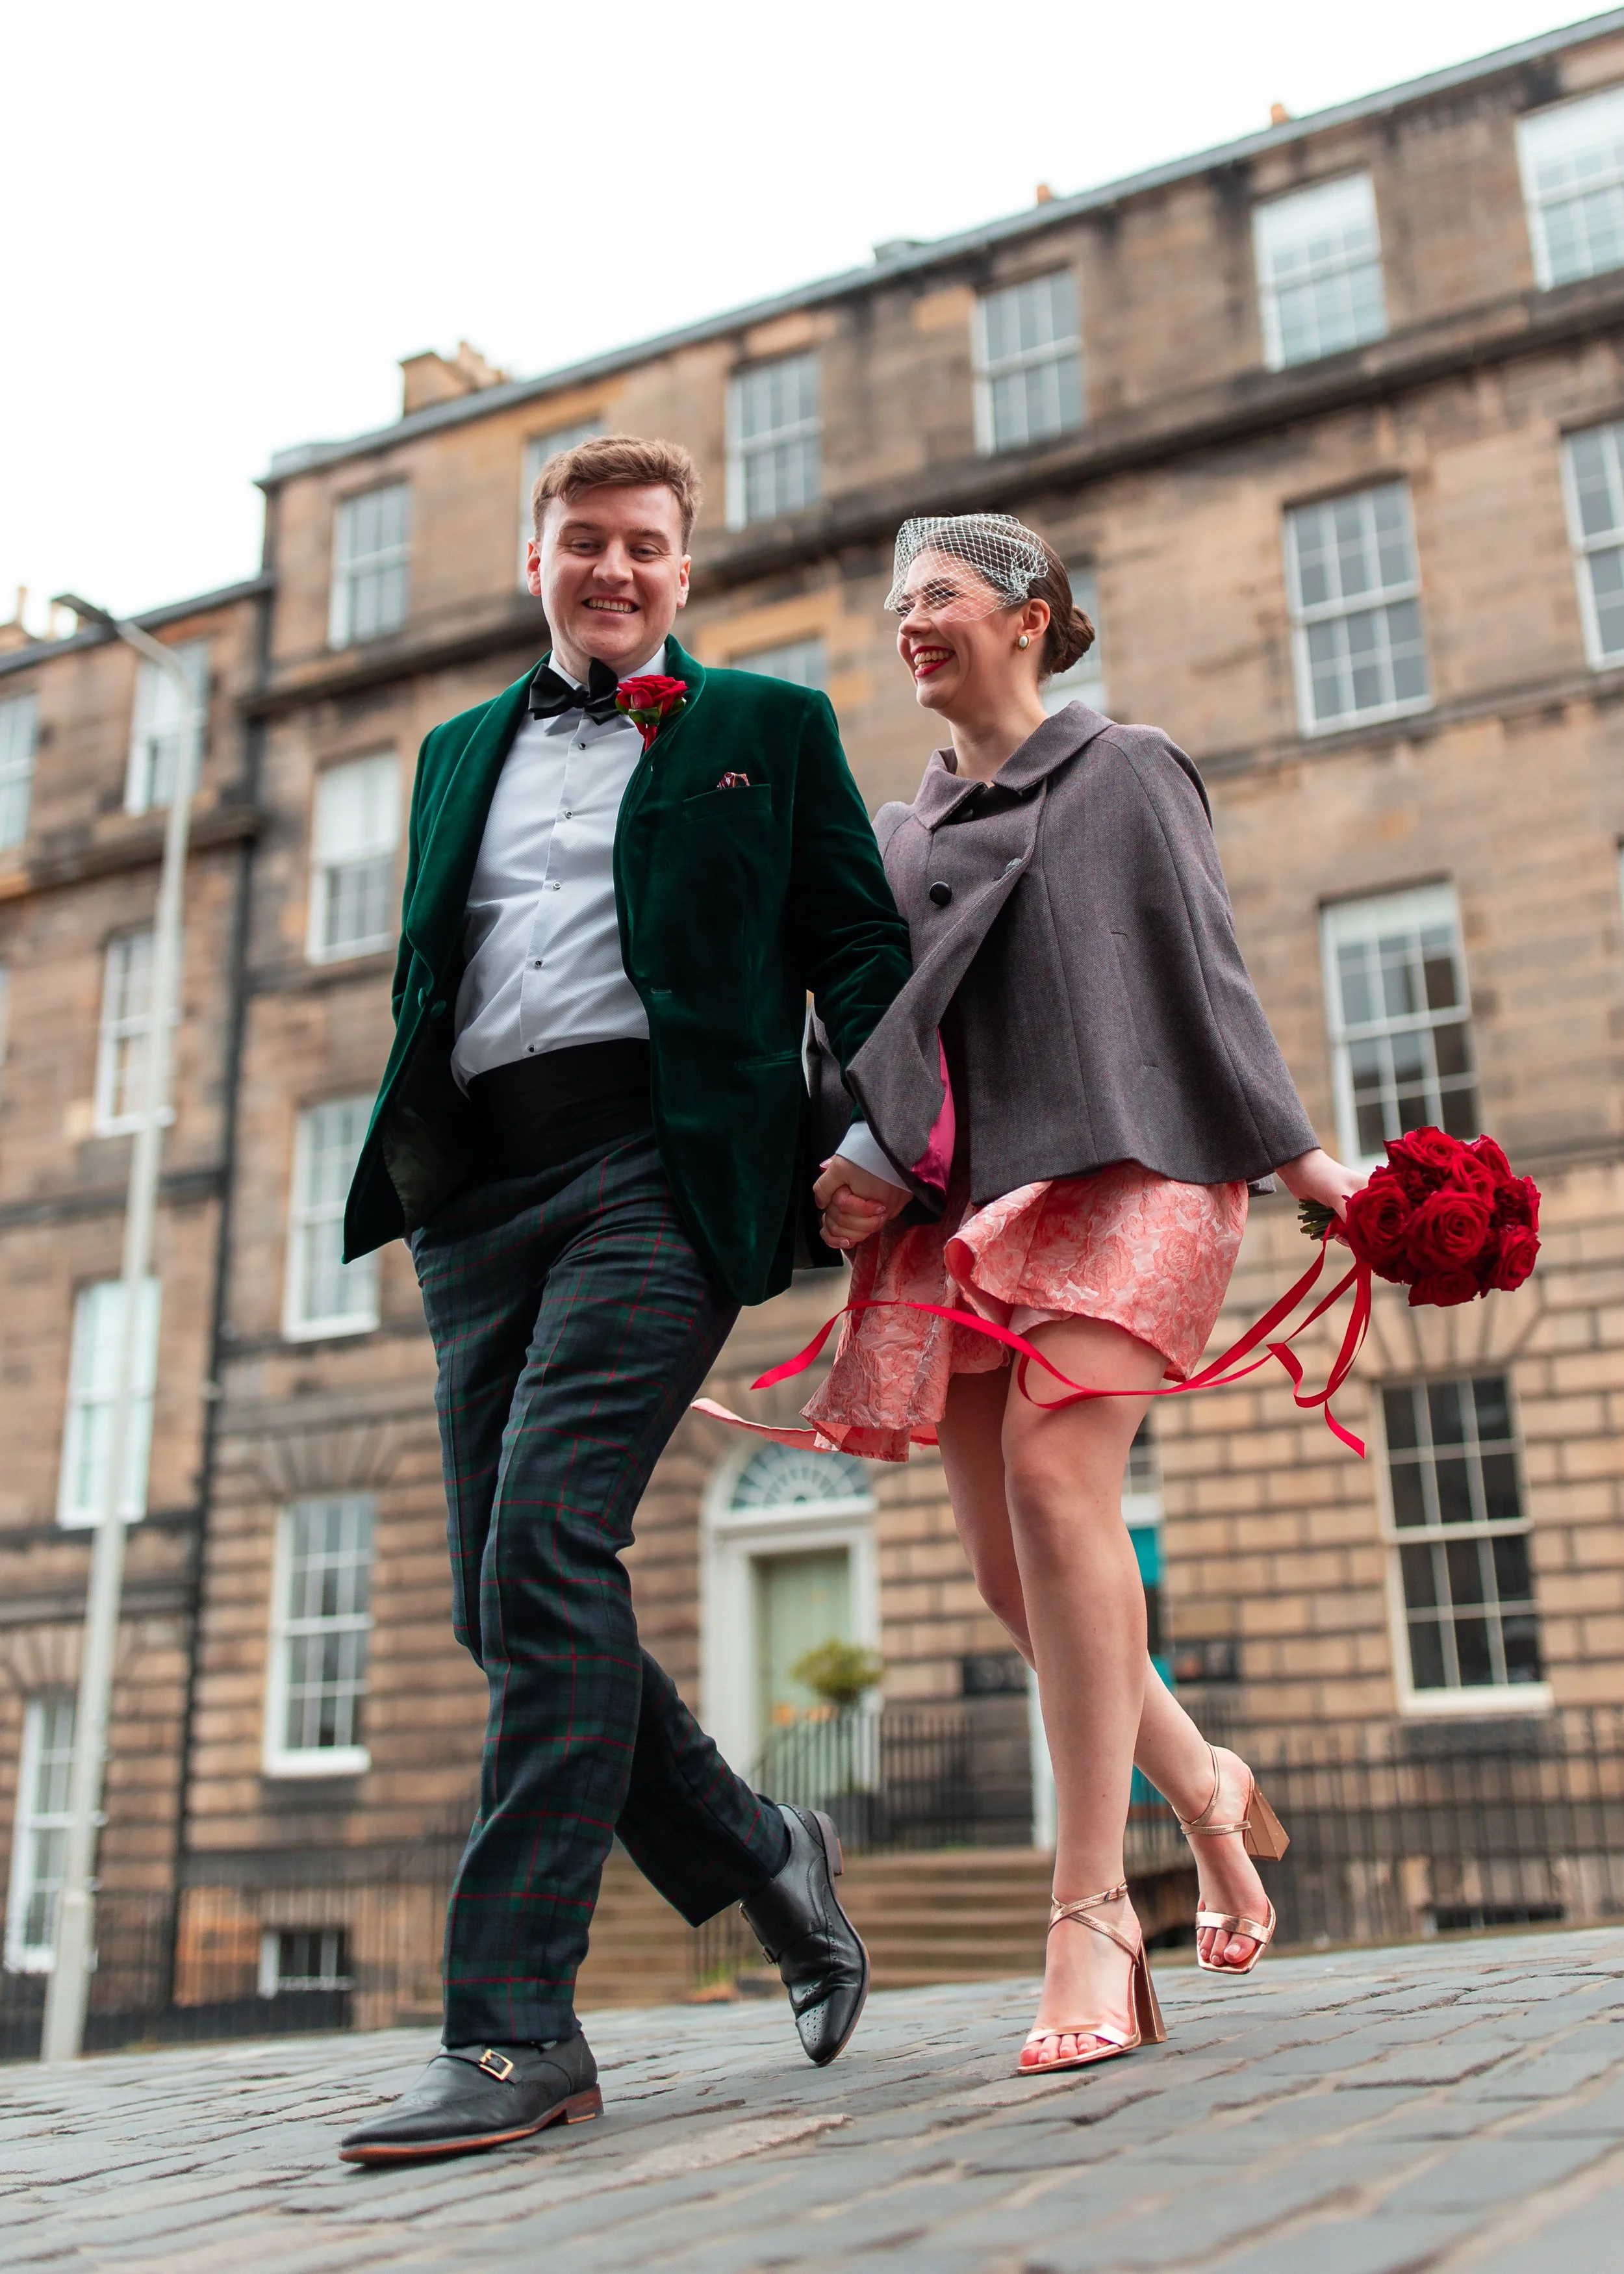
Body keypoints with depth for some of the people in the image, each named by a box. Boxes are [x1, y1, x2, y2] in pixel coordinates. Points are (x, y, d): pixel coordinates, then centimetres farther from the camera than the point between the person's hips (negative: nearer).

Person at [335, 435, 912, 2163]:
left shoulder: (766, 727, 15)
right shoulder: (460, 752, 27)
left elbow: (859, 946, 9)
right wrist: (410, 1166, 10)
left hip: (658, 1161, -5)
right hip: (476, 1188, 5)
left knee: (546, 1548, -19)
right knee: (508, 1597, 1)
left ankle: (515, 2029, -12)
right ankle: (764, 1860, 21)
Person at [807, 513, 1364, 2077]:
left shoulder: (1126, 774, 12)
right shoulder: (899, 833, 24)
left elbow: (1204, 973, 5)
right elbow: (874, 1024, 18)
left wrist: (1296, 1156, -4)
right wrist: (865, 1167, -1)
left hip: (1118, 1169, -5)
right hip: (958, 1202, 5)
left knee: (1054, 1473, -25)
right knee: (1006, 1563, -2)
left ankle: (1090, 1909, -18)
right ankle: (1205, 1788, 23)